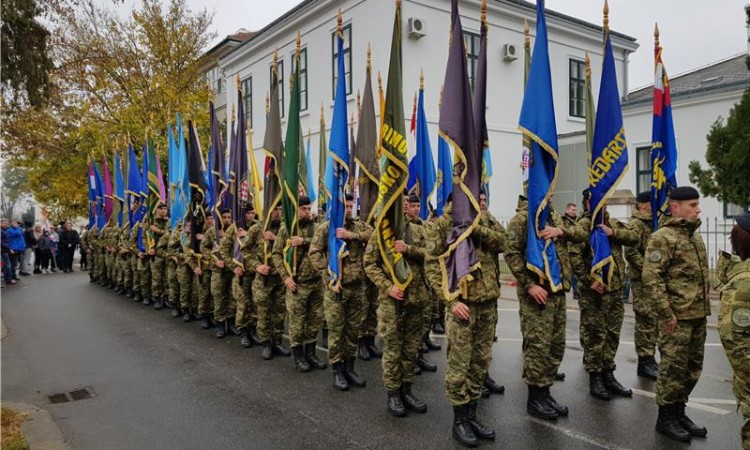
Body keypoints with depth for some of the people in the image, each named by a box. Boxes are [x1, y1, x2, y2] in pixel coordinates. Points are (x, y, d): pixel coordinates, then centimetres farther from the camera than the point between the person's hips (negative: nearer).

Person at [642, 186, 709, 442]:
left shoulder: (695, 235, 15)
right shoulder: (663, 237, -13)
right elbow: (651, 278, -19)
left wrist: (704, 307, 18)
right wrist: (666, 313, -20)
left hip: (698, 315, 9)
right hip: (677, 317, -8)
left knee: (692, 368, 15)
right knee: (673, 368, 0)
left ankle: (679, 412, 29)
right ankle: (666, 418, 13)